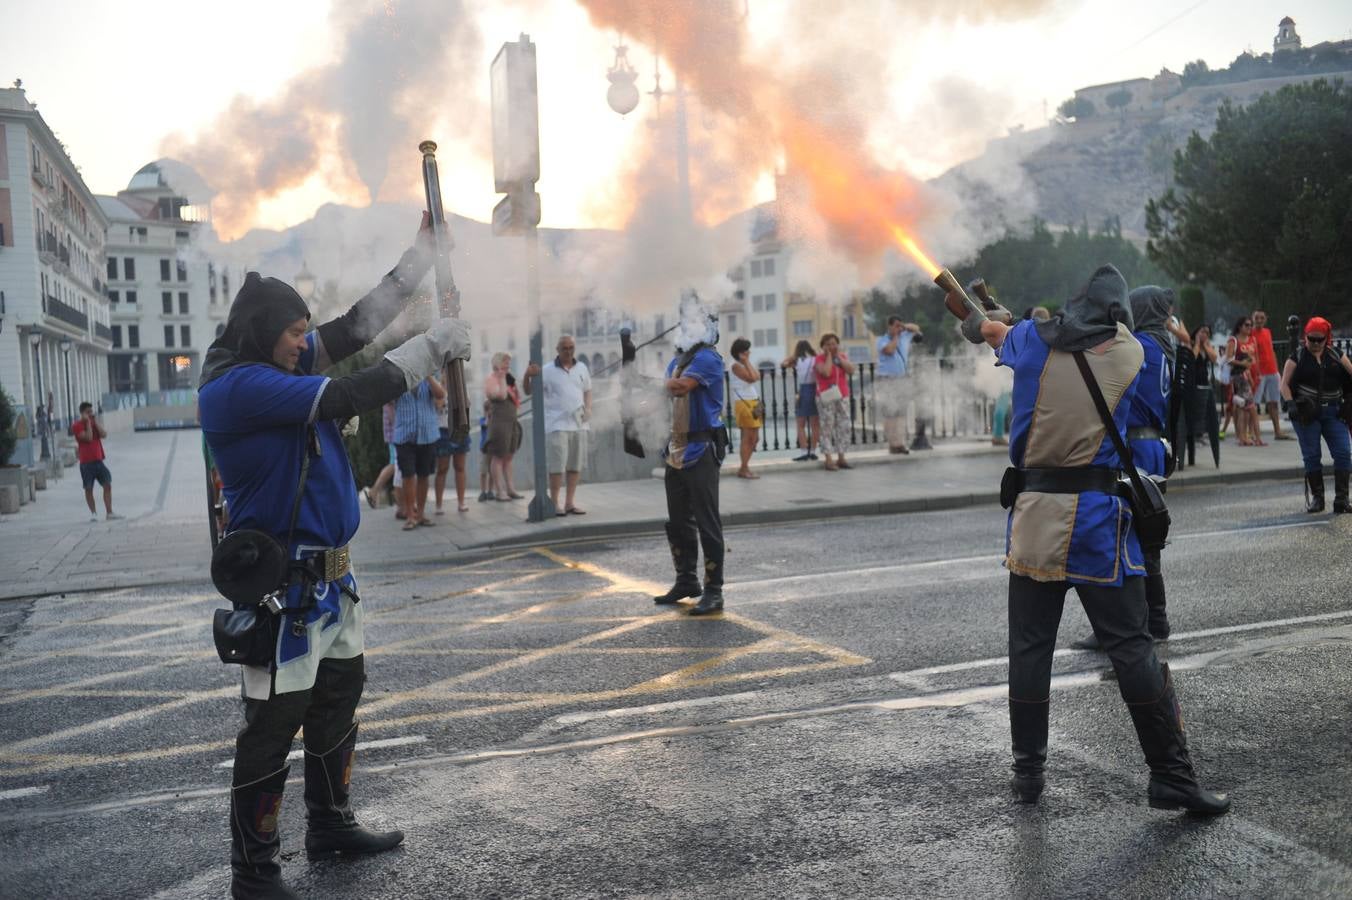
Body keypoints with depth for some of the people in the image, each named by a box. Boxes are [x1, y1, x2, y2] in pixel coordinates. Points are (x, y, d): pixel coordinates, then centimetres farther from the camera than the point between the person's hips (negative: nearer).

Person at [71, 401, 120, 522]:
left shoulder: (95, 422, 13)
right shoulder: (77, 426, -6)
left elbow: (104, 434, -3)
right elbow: (88, 437, -19)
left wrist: (96, 421, -5)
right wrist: (88, 422, -14)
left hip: (99, 460, 5)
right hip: (86, 462, -5)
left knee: (108, 485, -2)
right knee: (89, 488, 1)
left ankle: (109, 513, 1)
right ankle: (93, 513, 10)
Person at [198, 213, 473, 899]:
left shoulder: (281, 365, 6)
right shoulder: (239, 386, -21)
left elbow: (358, 324, 9)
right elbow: (351, 396, -27)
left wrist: (426, 248, 8)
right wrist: (434, 344, -17)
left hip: (329, 575, 10)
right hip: (284, 583, -10)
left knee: (339, 698, 18)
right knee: (274, 722, -2)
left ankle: (331, 825, 34)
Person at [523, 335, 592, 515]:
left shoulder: (582, 368, 11)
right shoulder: (547, 370, -1)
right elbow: (528, 391, -2)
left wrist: (588, 408, 3)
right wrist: (527, 376, -21)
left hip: (579, 423, 5)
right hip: (557, 424, -4)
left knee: (575, 465, 6)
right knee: (557, 465, -8)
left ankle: (570, 502, 12)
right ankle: (554, 503, -3)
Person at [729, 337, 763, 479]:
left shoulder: (744, 365, 16)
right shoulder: (736, 366, -10)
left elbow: (757, 376, 8)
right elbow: (751, 378, -19)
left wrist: (747, 362, 11)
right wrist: (746, 362, -13)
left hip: (754, 403, 10)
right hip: (744, 403, -10)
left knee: (754, 437, 11)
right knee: (747, 437, -8)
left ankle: (745, 467, 17)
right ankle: (743, 469, -3)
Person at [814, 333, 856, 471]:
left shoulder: (842, 357, 13)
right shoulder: (820, 358, -3)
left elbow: (851, 370, -3)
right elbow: (826, 372, -22)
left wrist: (838, 356, -4)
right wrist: (829, 355, -11)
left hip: (843, 397, 6)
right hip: (826, 398, -5)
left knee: (844, 427, 4)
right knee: (827, 428, -7)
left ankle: (841, 458, 11)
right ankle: (828, 460, -5)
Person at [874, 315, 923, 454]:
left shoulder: (904, 337, 11)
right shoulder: (881, 340, -4)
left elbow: (916, 328, 25)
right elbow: (889, 350, -22)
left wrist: (907, 326, 3)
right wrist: (896, 336, -9)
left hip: (901, 381, 5)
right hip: (886, 382, -5)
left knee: (901, 412, 2)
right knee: (890, 411, -10)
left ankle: (900, 443, 3)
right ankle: (893, 443, -7)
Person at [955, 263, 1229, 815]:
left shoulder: (1035, 341, 6)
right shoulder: (1131, 354, 5)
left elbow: (988, 329, 26)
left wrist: (982, 322, 50)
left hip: (1033, 515, 1)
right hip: (1097, 517, -1)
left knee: (1029, 647, 9)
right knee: (1131, 647, 2)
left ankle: (1028, 772, 18)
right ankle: (1171, 777, 7)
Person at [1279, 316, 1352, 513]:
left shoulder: (1336, 355, 8)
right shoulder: (1297, 357, 2)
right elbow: (1284, 384, -1)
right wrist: (1291, 404, -16)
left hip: (1333, 411, 2)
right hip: (1307, 412, -2)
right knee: (1311, 456, 3)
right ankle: (1316, 497, 14)